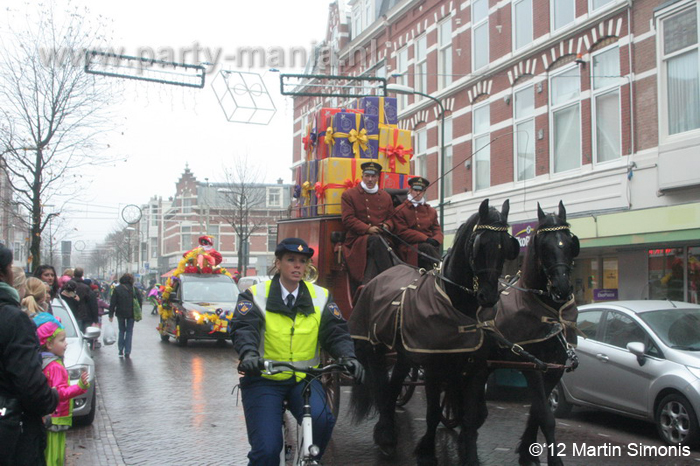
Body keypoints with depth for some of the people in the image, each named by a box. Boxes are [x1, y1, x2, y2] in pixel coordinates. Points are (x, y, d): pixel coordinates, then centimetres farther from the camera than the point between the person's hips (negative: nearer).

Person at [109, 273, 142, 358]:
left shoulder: (117, 289, -5)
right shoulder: (134, 289, -4)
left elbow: (112, 303, -5)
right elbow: (140, 301, -1)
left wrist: (111, 315, 0)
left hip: (120, 313, 0)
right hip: (131, 314, 0)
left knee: (121, 331, 16)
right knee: (129, 332, 7)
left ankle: (121, 351, 12)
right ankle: (127, 352, 2)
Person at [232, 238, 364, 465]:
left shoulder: (320, 297, 6)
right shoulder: (256, 295, -1)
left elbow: (335, 331, -2)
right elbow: (244, 327, -16)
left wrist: (348, 357, -22)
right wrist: (248, 353, -37)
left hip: (304, 378, 2)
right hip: (264, 380, -2)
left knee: (321, 419, -27)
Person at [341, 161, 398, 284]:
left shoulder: (386, 196, 21)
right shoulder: (348, 195, 7)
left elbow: (391, 217, 23)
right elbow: (348, 219, -3)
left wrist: (387, 226, -3)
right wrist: (368, 229, -15)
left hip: (381, 237, 4)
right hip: (358, 239, -4)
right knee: (376, 240, -36)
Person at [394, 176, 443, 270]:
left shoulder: (431, 211, 25)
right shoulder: (400, 210, 9)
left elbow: (438, 230, 17)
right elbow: (402, 232, -3)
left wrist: (435, 240, -10)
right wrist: (425, 239, -13)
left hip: (429, 244, 4)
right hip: (410, 248, -4)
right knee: (427, 248, -34)